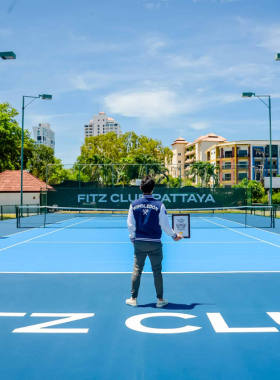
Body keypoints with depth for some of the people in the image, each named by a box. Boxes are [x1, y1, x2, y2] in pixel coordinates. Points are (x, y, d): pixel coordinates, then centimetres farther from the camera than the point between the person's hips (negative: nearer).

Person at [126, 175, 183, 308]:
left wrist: (133, 238, 18)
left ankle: (133, 299, 17)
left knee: (137, 270, 11)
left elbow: (130, 225, 1)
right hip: (155, 243, -1)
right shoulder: (159, 205, -9)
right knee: (157, 271, 8)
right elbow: (165, 224, -5)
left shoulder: (134, 204, -3)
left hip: (139, 243, 2)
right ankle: (160, 300, 16)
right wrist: (174, 235, 12)